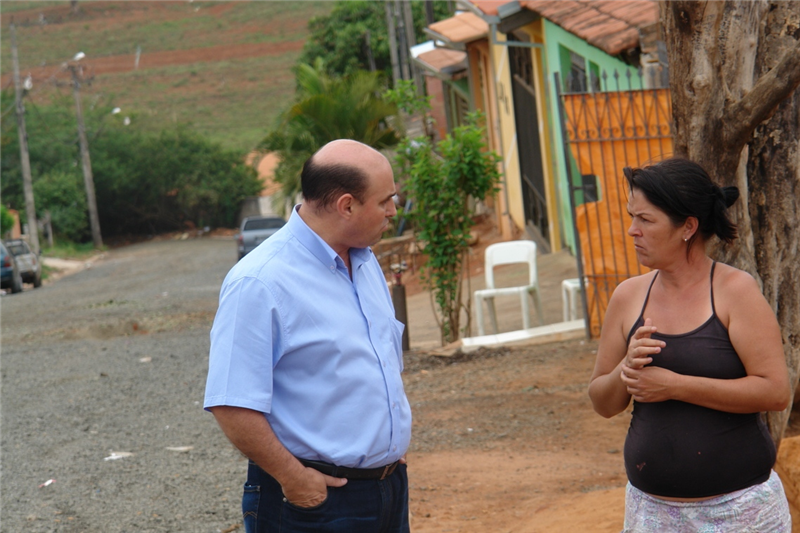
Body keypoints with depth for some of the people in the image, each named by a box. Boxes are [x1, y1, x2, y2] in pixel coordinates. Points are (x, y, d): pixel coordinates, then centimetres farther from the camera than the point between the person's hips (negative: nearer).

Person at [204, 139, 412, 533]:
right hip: (315, 499, -8)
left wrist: (394, 445, 13)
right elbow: (231, 405, -21)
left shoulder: (366, 262, 10)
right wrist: (293, 478, -19)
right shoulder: (260, 282, -17)